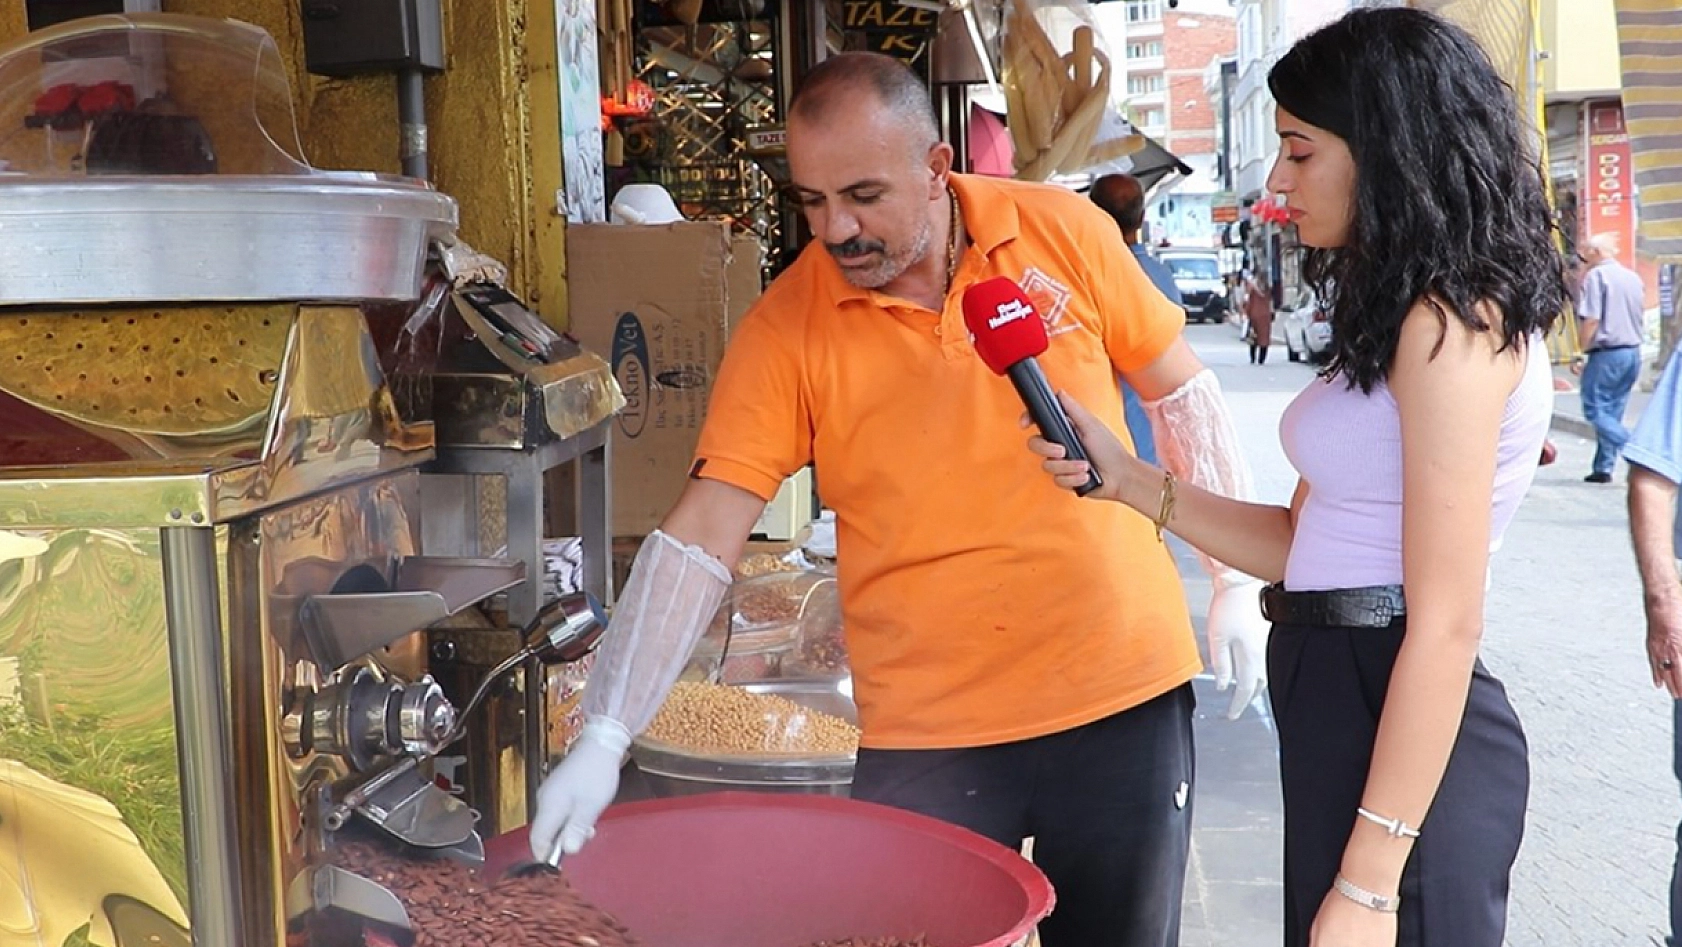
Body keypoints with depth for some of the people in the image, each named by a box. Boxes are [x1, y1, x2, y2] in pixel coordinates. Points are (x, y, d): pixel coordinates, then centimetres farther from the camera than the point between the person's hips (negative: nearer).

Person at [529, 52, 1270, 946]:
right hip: (924, 736, -1)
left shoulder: (1065, 233, -6)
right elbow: (699, 535, -12)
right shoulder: (783, 330, -10)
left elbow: (1182, 394, 6)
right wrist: (603, 739, -18)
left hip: (1124, 697, 2)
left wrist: (1237, 584, 6)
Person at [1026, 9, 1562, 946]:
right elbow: (1303, 542, 13)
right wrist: (1129, 479, 3)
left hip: (1402, 733, -9)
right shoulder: (1394, 315, 15)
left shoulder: (1449, 320, -15)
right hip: (1343, 703, 9)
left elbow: (1446, 624, -20)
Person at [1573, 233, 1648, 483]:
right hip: (1633, 352, 8)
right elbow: (1639, 320, 19)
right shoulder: (1633, 277, 13)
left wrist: (1582, 353, -7)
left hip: (1607, 353, -8)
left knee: (1595, 411, -4)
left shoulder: (1596, 276, -10)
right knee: (1612, 412, 13)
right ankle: (1603, 468, 15)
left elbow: (1590, 320, -16)